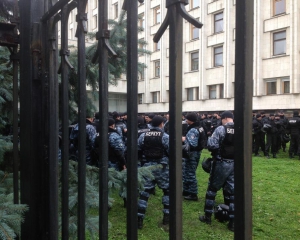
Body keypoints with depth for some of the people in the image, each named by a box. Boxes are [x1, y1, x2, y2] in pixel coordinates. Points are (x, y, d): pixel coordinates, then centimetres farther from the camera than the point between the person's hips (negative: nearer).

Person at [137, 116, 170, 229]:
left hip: (148, 167, 3)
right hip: (162, 167, -2)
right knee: (167, 190, 16)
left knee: (144, 192, 6)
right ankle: (166, 216, 18)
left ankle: (139, 219, 5)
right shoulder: (165, 136, -9)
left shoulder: (143, 136, 2)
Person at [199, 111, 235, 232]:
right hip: (235, 164, 5)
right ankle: (232, 222, 13)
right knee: (232, 191, 11)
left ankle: (207, 216, 22)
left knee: (212, 189, 12)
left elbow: (211, 146, -19)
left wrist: (210, 138, 2)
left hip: (221, 163, -4)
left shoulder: (221, 129, -13)